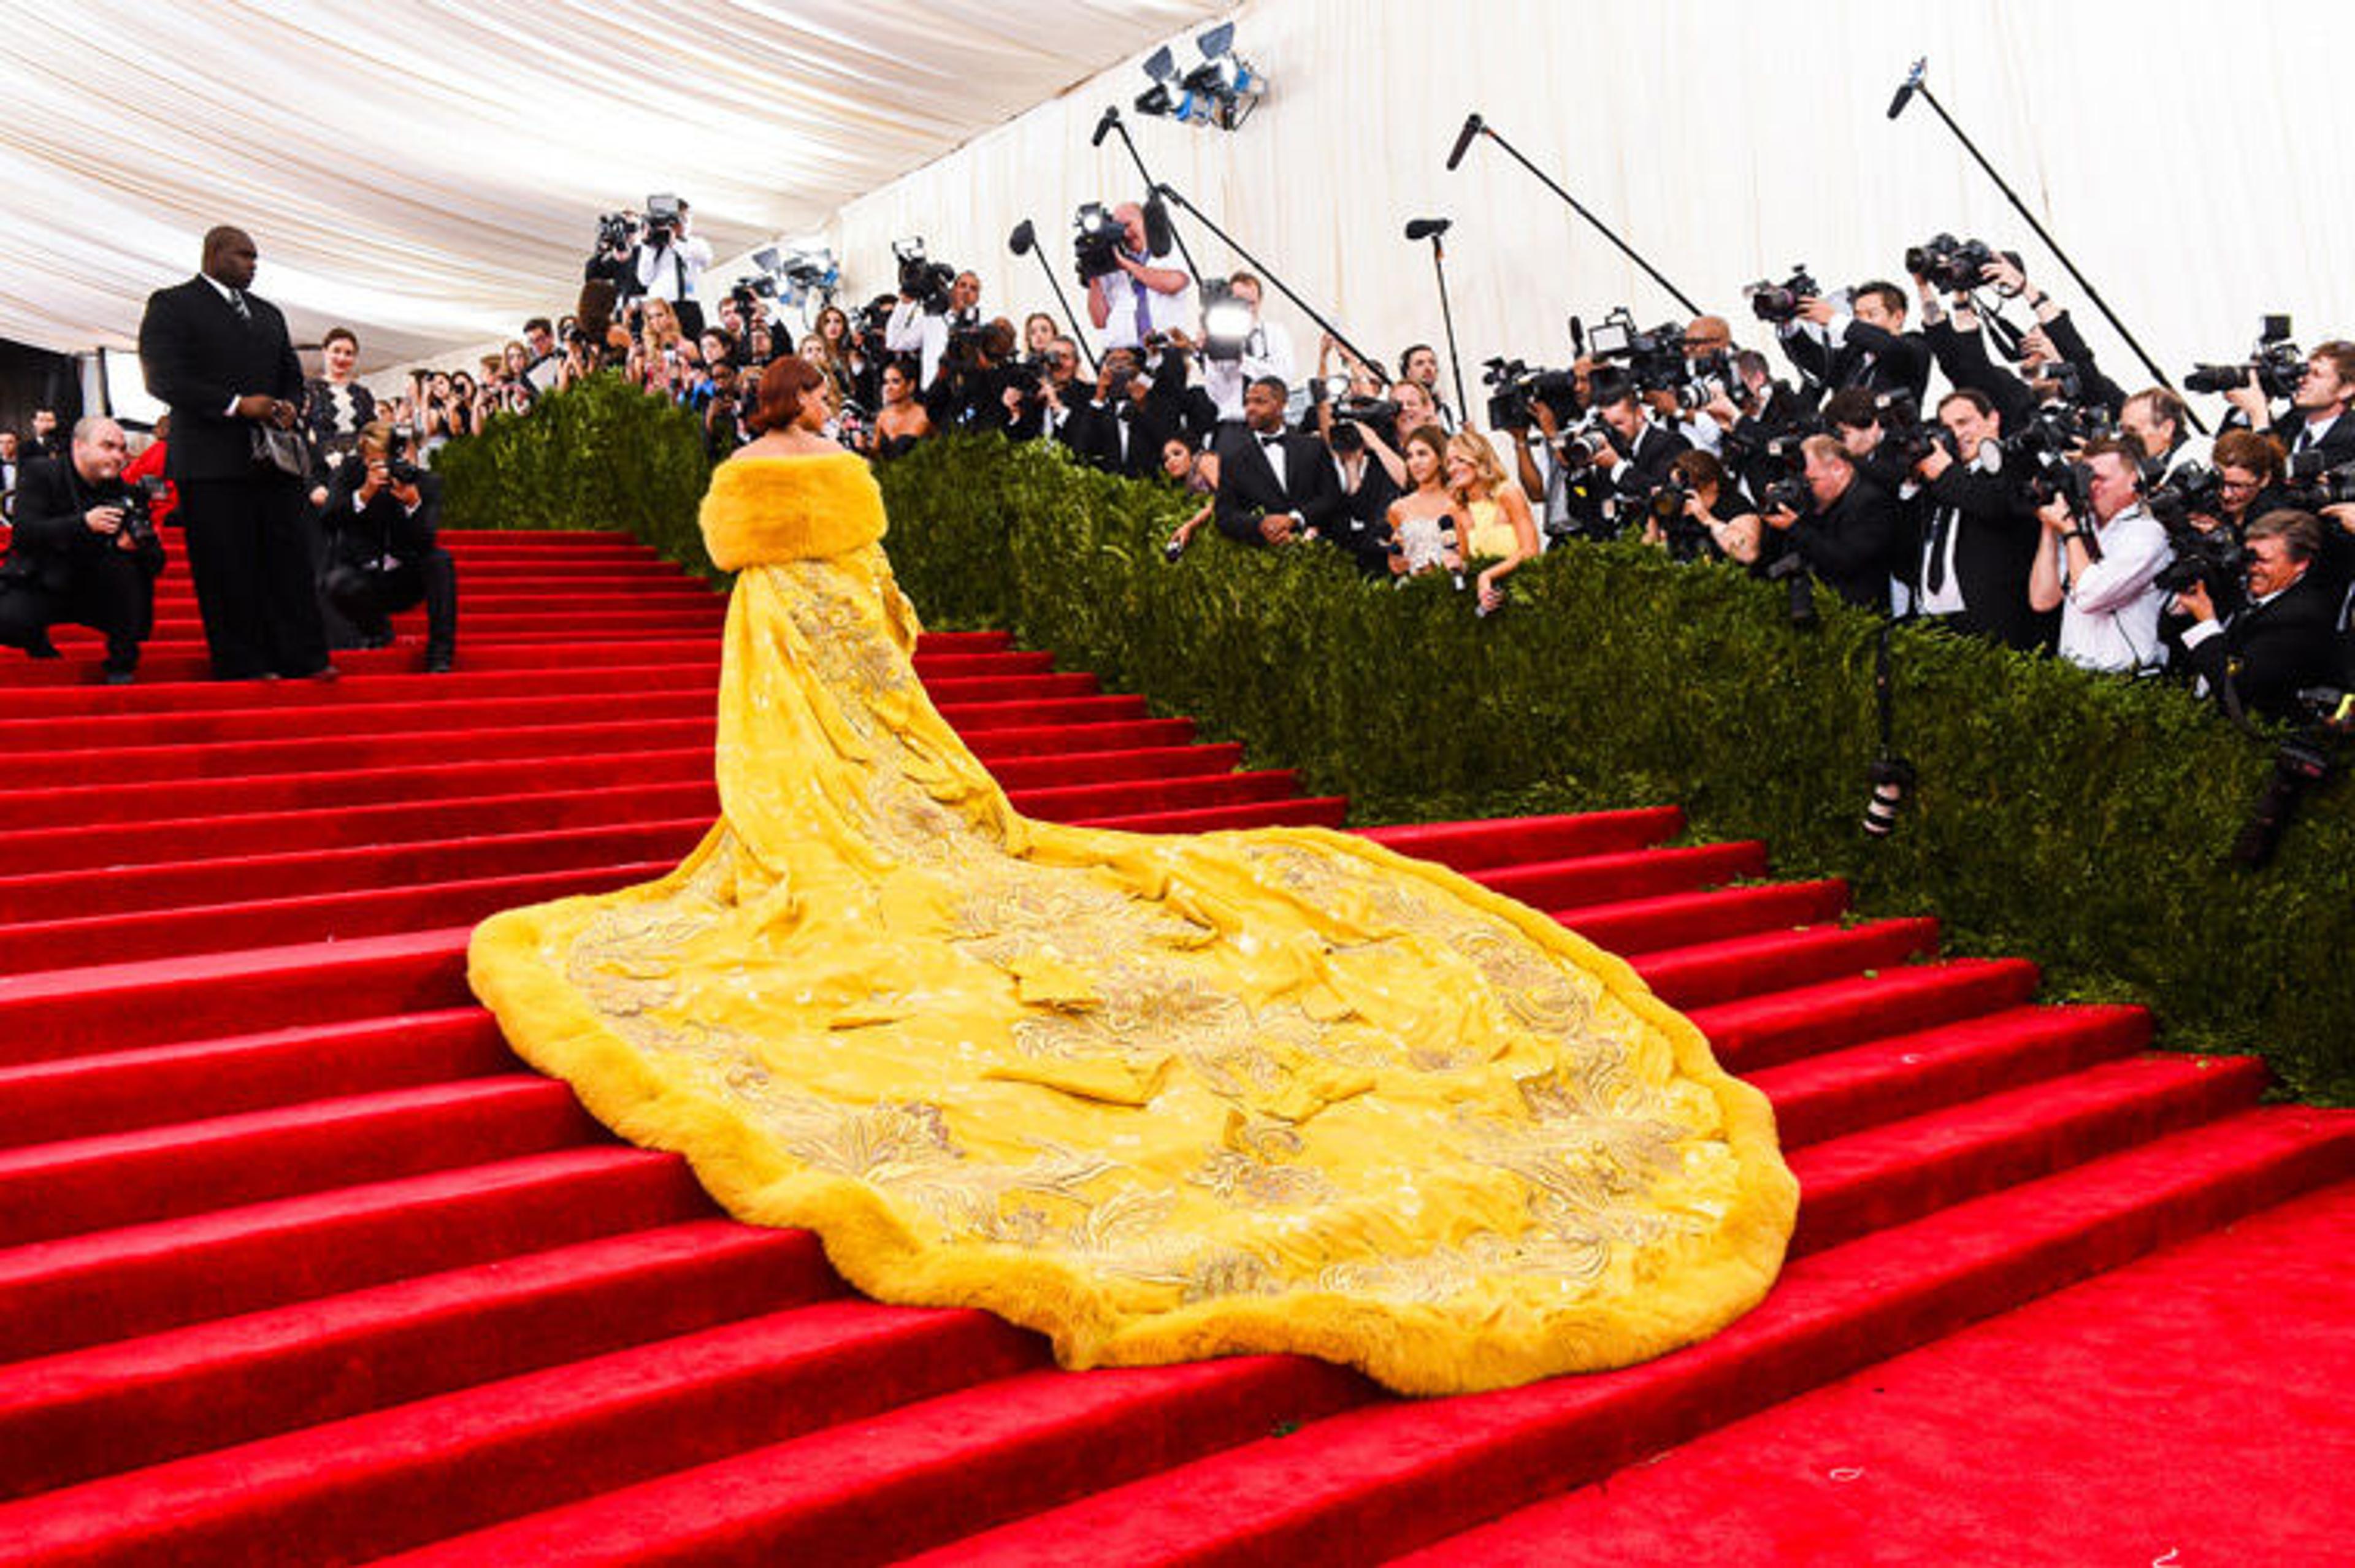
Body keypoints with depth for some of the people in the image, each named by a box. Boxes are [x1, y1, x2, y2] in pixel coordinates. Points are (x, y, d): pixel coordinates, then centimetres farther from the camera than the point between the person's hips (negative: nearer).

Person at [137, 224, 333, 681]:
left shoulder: (268, 314, 21)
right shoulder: (171, 305, 1)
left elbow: (292, 375, 25)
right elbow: (163, 379, -9)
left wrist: (290, 407, 2)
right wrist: (237, 405, -15)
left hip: (274, 458, 6)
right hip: (213, 462, -6)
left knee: (289, 559, 4)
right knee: (228, 569, -3)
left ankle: (303, 659, 7)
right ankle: (241, 665, 2)